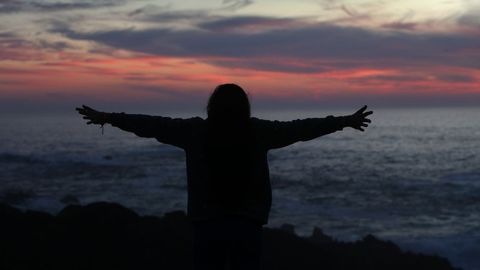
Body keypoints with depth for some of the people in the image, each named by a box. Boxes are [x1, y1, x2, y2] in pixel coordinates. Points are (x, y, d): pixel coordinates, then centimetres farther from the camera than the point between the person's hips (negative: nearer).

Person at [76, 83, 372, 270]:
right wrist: (345, 121, 14)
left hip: (208, 226, 0)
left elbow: (153, 125, 4)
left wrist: (108, 117, 14)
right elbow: (301, 128, 4)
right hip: (248, 226, 0)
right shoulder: (259, 131, -2)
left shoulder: (196, 131, -3)